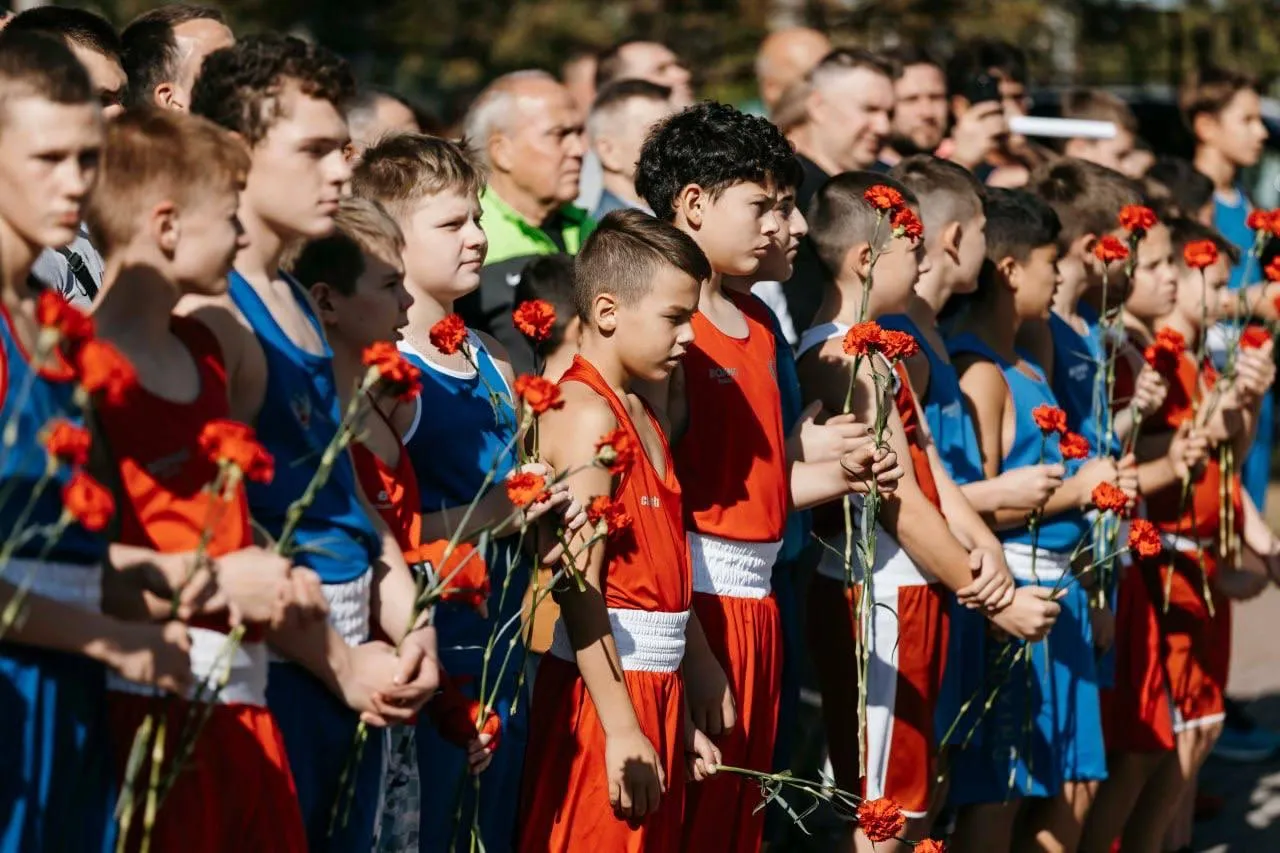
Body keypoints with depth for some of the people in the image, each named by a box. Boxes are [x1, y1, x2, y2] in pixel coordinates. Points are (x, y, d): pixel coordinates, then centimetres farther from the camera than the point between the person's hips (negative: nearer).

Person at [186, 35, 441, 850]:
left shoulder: (300, 303, 15)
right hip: (274, 660, -9)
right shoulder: (207, 312, -14)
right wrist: (340, 663, -14)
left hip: (355, 660, 9)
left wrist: (403, 622, 7)